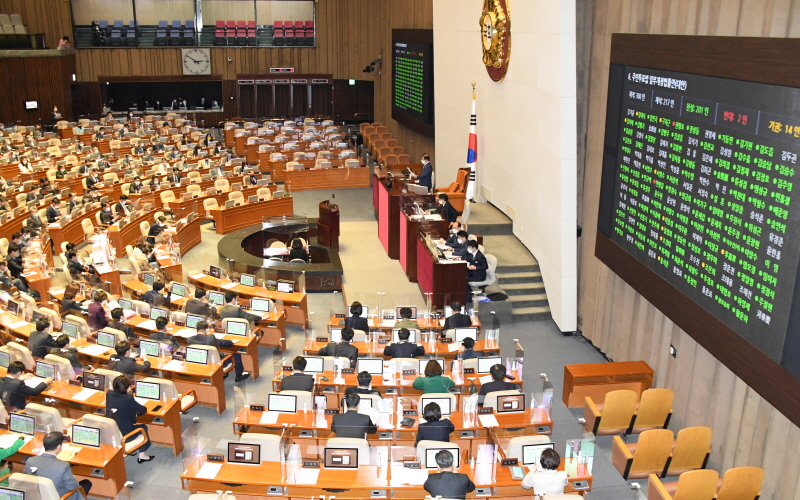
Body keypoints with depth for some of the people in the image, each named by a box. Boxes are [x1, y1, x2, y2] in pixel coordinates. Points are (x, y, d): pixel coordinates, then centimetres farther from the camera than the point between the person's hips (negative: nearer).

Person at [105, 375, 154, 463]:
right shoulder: (128, 399, -25)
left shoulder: (109, 394, -9)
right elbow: (143, 410, -10)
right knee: (143, 427, 23)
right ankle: (142, 455, 31)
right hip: (124, 435, -6)